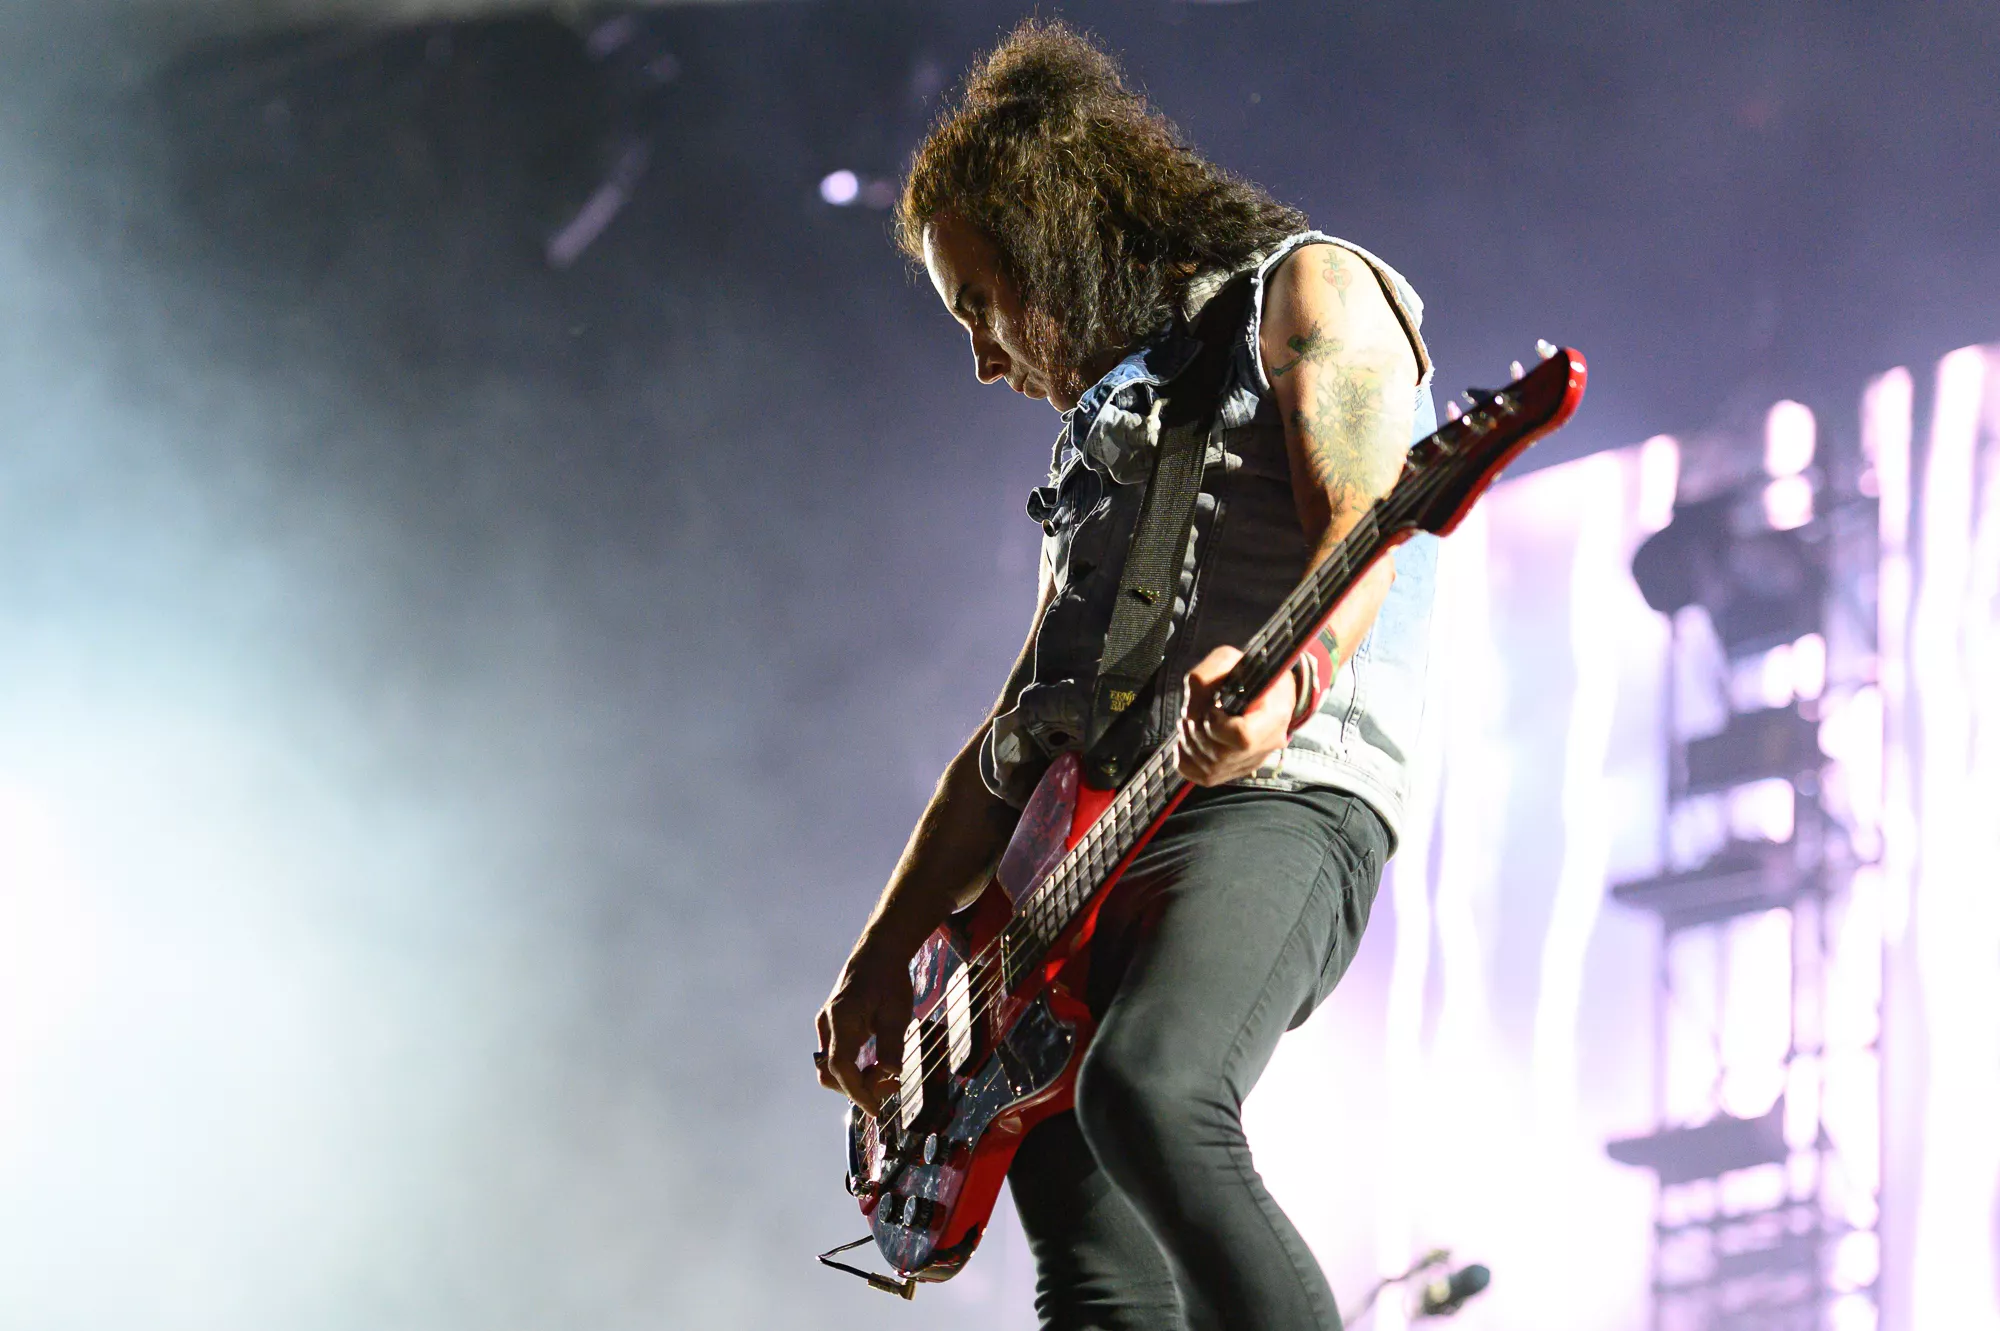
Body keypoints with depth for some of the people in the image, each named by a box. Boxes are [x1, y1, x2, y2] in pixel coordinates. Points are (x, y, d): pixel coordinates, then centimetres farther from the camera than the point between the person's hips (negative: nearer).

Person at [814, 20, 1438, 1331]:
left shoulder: (1306, 288, 8)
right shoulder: (1112, 417, 32)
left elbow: (1365, 530, -11)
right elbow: (1017, 731, 31)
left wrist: (1283, 683, -31)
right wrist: (881, 962, 24)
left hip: (1281, 798, -8)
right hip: (1088, 834, 8)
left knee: (1147, 1099, -34)